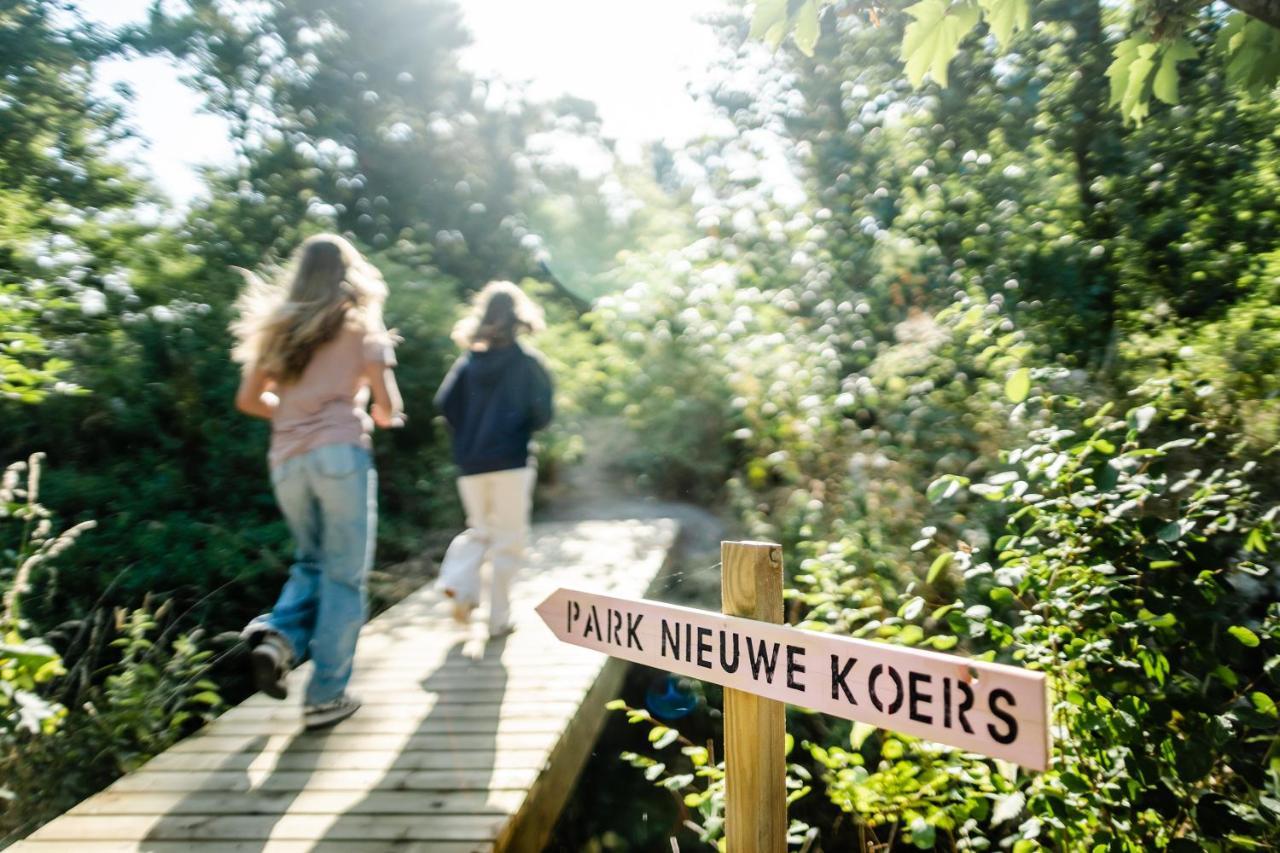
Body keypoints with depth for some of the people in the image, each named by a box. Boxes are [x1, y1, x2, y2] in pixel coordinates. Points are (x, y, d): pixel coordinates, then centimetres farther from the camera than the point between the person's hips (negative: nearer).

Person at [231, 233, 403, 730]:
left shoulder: (279, 327, 16)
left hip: (286, 459, 5)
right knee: (344, 575, 3)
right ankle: (326, 696, 4)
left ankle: (279, 633, -4)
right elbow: (388, 408, 1)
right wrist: (377, 417, 23)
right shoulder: (360, 325, 4)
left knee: (314, 560, 22)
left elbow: (248, 400, 16)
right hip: (341, 452, -4)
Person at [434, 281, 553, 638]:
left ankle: (459, 584, -3)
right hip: (511, 461, -3)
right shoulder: (528, 361, -3)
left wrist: (466, 434, 12)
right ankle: (499, 618, 7)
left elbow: (445, 402, -3)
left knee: (479, 529, 20)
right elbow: (543, 413, -8)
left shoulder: (468, 360, 6)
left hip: (470, 462, 4)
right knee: (508, 540, 6)